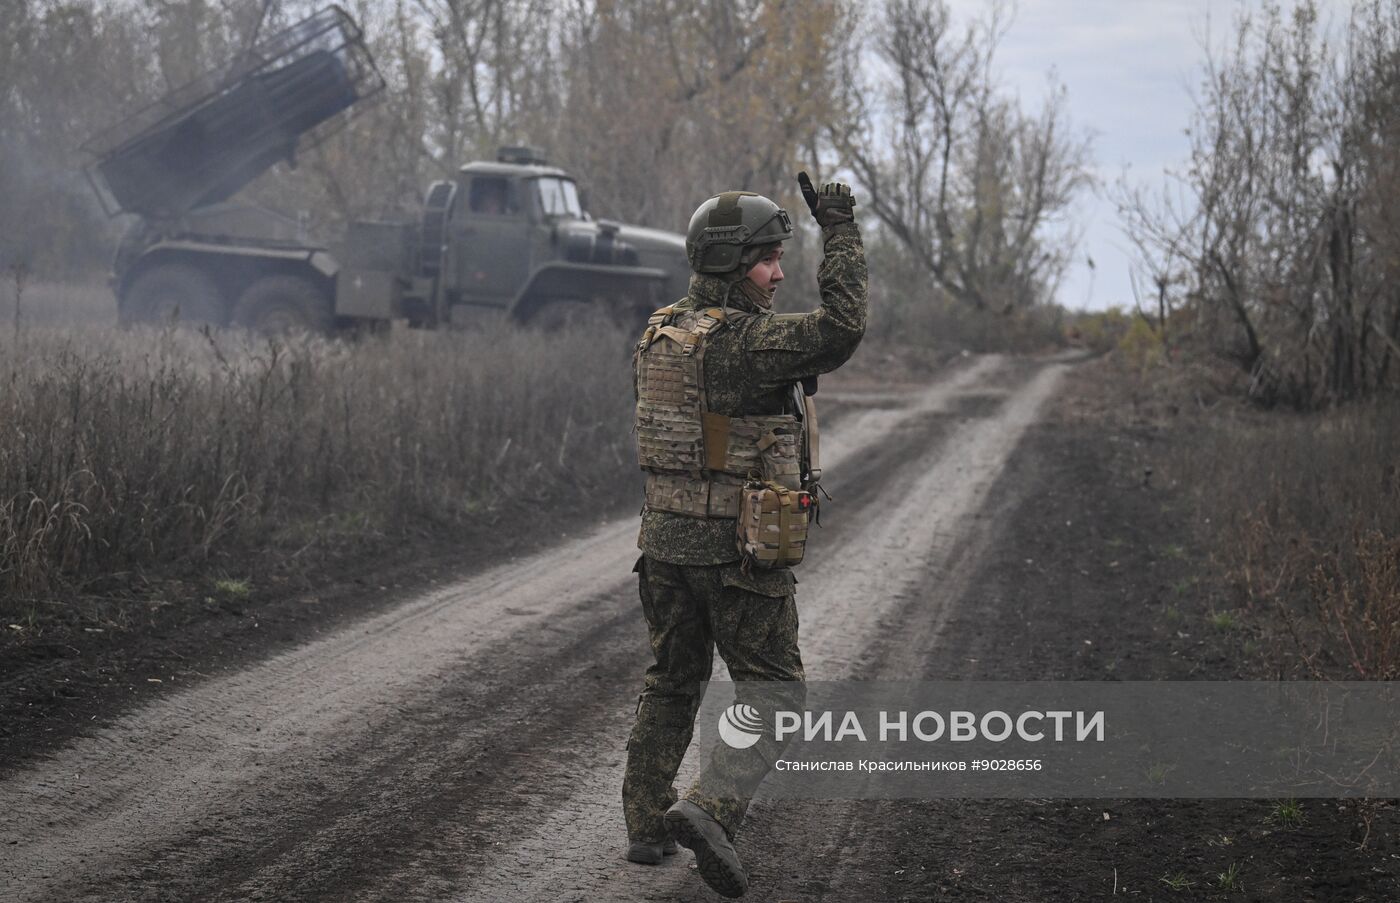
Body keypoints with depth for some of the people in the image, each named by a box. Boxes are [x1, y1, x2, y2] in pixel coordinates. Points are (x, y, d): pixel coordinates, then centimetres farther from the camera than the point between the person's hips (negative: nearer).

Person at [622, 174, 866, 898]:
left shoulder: (658, 334, 7)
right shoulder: (747, 342, -18)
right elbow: (841, 328, -30)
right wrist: (840, 232, -22)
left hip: (664, 539, 7)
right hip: (741, 548, -7)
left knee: (672, 684, 19)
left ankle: (646, 825, 23)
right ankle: (710, 809, -13)